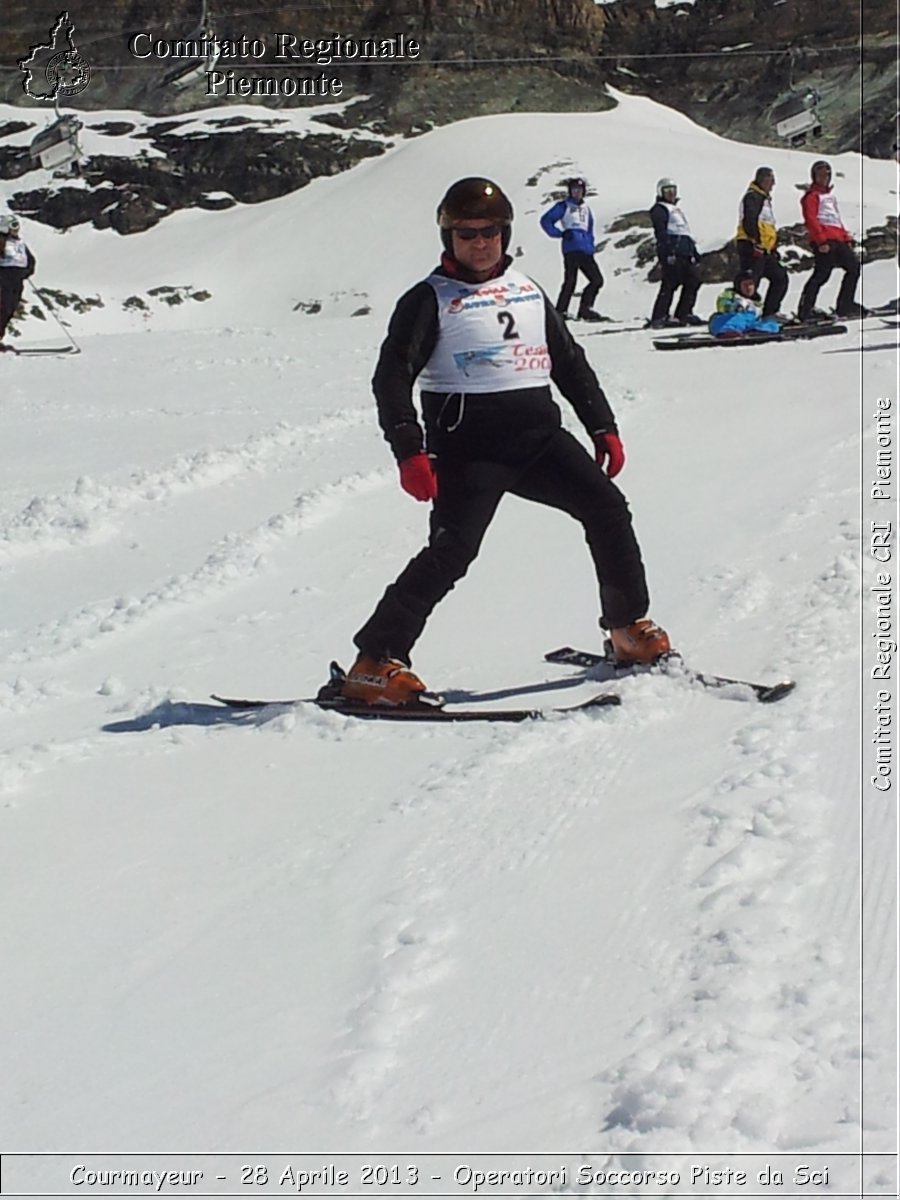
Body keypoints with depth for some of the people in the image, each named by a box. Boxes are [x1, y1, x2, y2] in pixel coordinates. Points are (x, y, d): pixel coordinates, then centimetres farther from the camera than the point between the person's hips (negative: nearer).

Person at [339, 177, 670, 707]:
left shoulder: (528, 291, 18)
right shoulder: (431, 300, 1)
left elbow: (571, 362, 25)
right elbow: (392, 377, -7)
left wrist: (604, 426, 16)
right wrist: (410, 452, -19)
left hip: (538, 432, 5)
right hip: (468, 440, -5)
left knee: (607, 507, -7)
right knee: (453, 549, -17)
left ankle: (629, 627, 9)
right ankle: (374, 662, -15)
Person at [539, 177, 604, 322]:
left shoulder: (586, 207, 20)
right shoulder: (564, 206, 3)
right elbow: (546, 221, -1)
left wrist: (591, 247, 15)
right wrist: (560, 233, -10)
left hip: (585, 250, 6)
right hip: (571, 248, -6)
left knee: (597, 280, 2)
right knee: (570, 281, -12)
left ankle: (585, 309, 10)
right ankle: (560, 311, -7)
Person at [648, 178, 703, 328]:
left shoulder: (676, 210, 31)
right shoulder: (659, 210, 1)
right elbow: (661, 232, -11)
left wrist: (694, 252, 26)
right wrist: (667, 251, -23)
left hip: (685, 253, 9)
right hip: (672, 253, -9)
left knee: (694, 280, 4)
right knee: (669, 284, -14)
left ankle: (683, 314, 11)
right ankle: (659, 318, -15)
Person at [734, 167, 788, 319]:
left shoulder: (764, 198, 25)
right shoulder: (753, 197, -7)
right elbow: (750, 222, -20)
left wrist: (773, 248, 25)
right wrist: (757, 242, -27)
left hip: (764, 250, 10)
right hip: (752, 248, -10)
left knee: (780, 278, 11)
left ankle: (769, 314, 12)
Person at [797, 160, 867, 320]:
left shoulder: (830, 195, 27)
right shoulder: (812, 195, -1)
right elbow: (811, 220, -13)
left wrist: (847, 238, 18)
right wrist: (821, 240, -21)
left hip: (837, 240, 9)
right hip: (824, 241, -9)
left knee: (854, 267, 11)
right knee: (821, 274, -14)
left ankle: (845, 306, 15)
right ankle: (805, 311, -15)